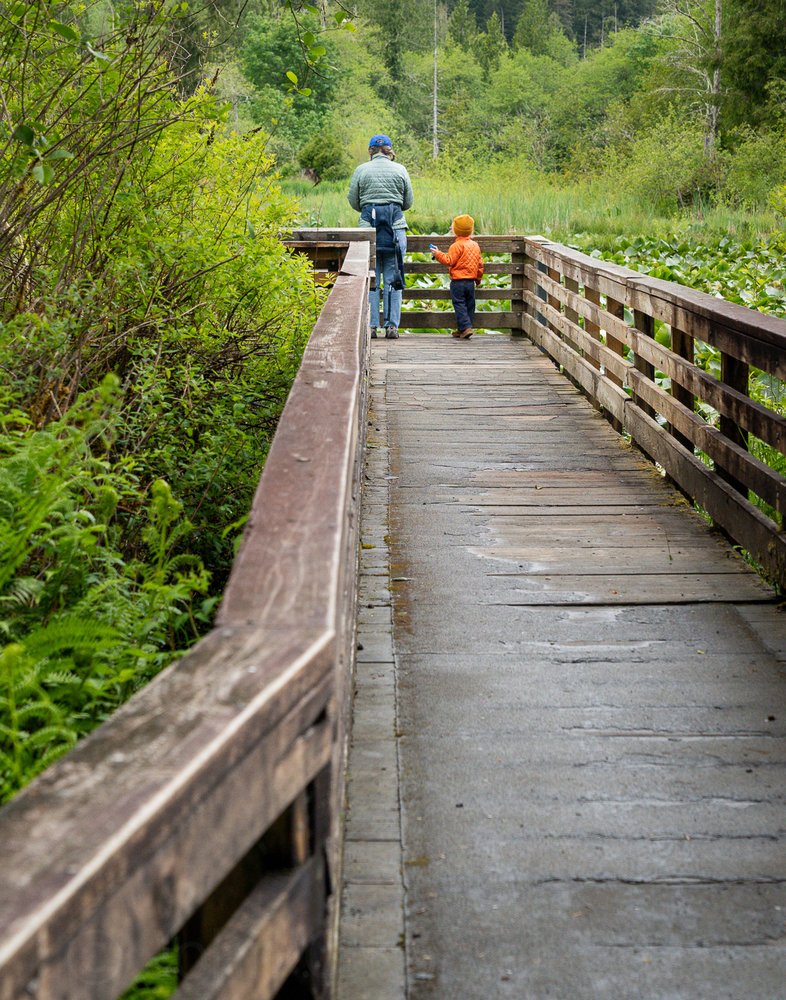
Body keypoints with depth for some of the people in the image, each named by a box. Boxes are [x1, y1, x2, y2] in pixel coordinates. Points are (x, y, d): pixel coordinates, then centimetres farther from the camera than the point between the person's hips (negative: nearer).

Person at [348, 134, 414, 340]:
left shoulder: (361, 170, 4)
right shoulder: (400, 170, 6)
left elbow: (353, 201, 7)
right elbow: (408, 202, 10)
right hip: (396, 227, 0)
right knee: (393, 278, 5)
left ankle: (370, 325, 2)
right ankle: (392, 325, 1)